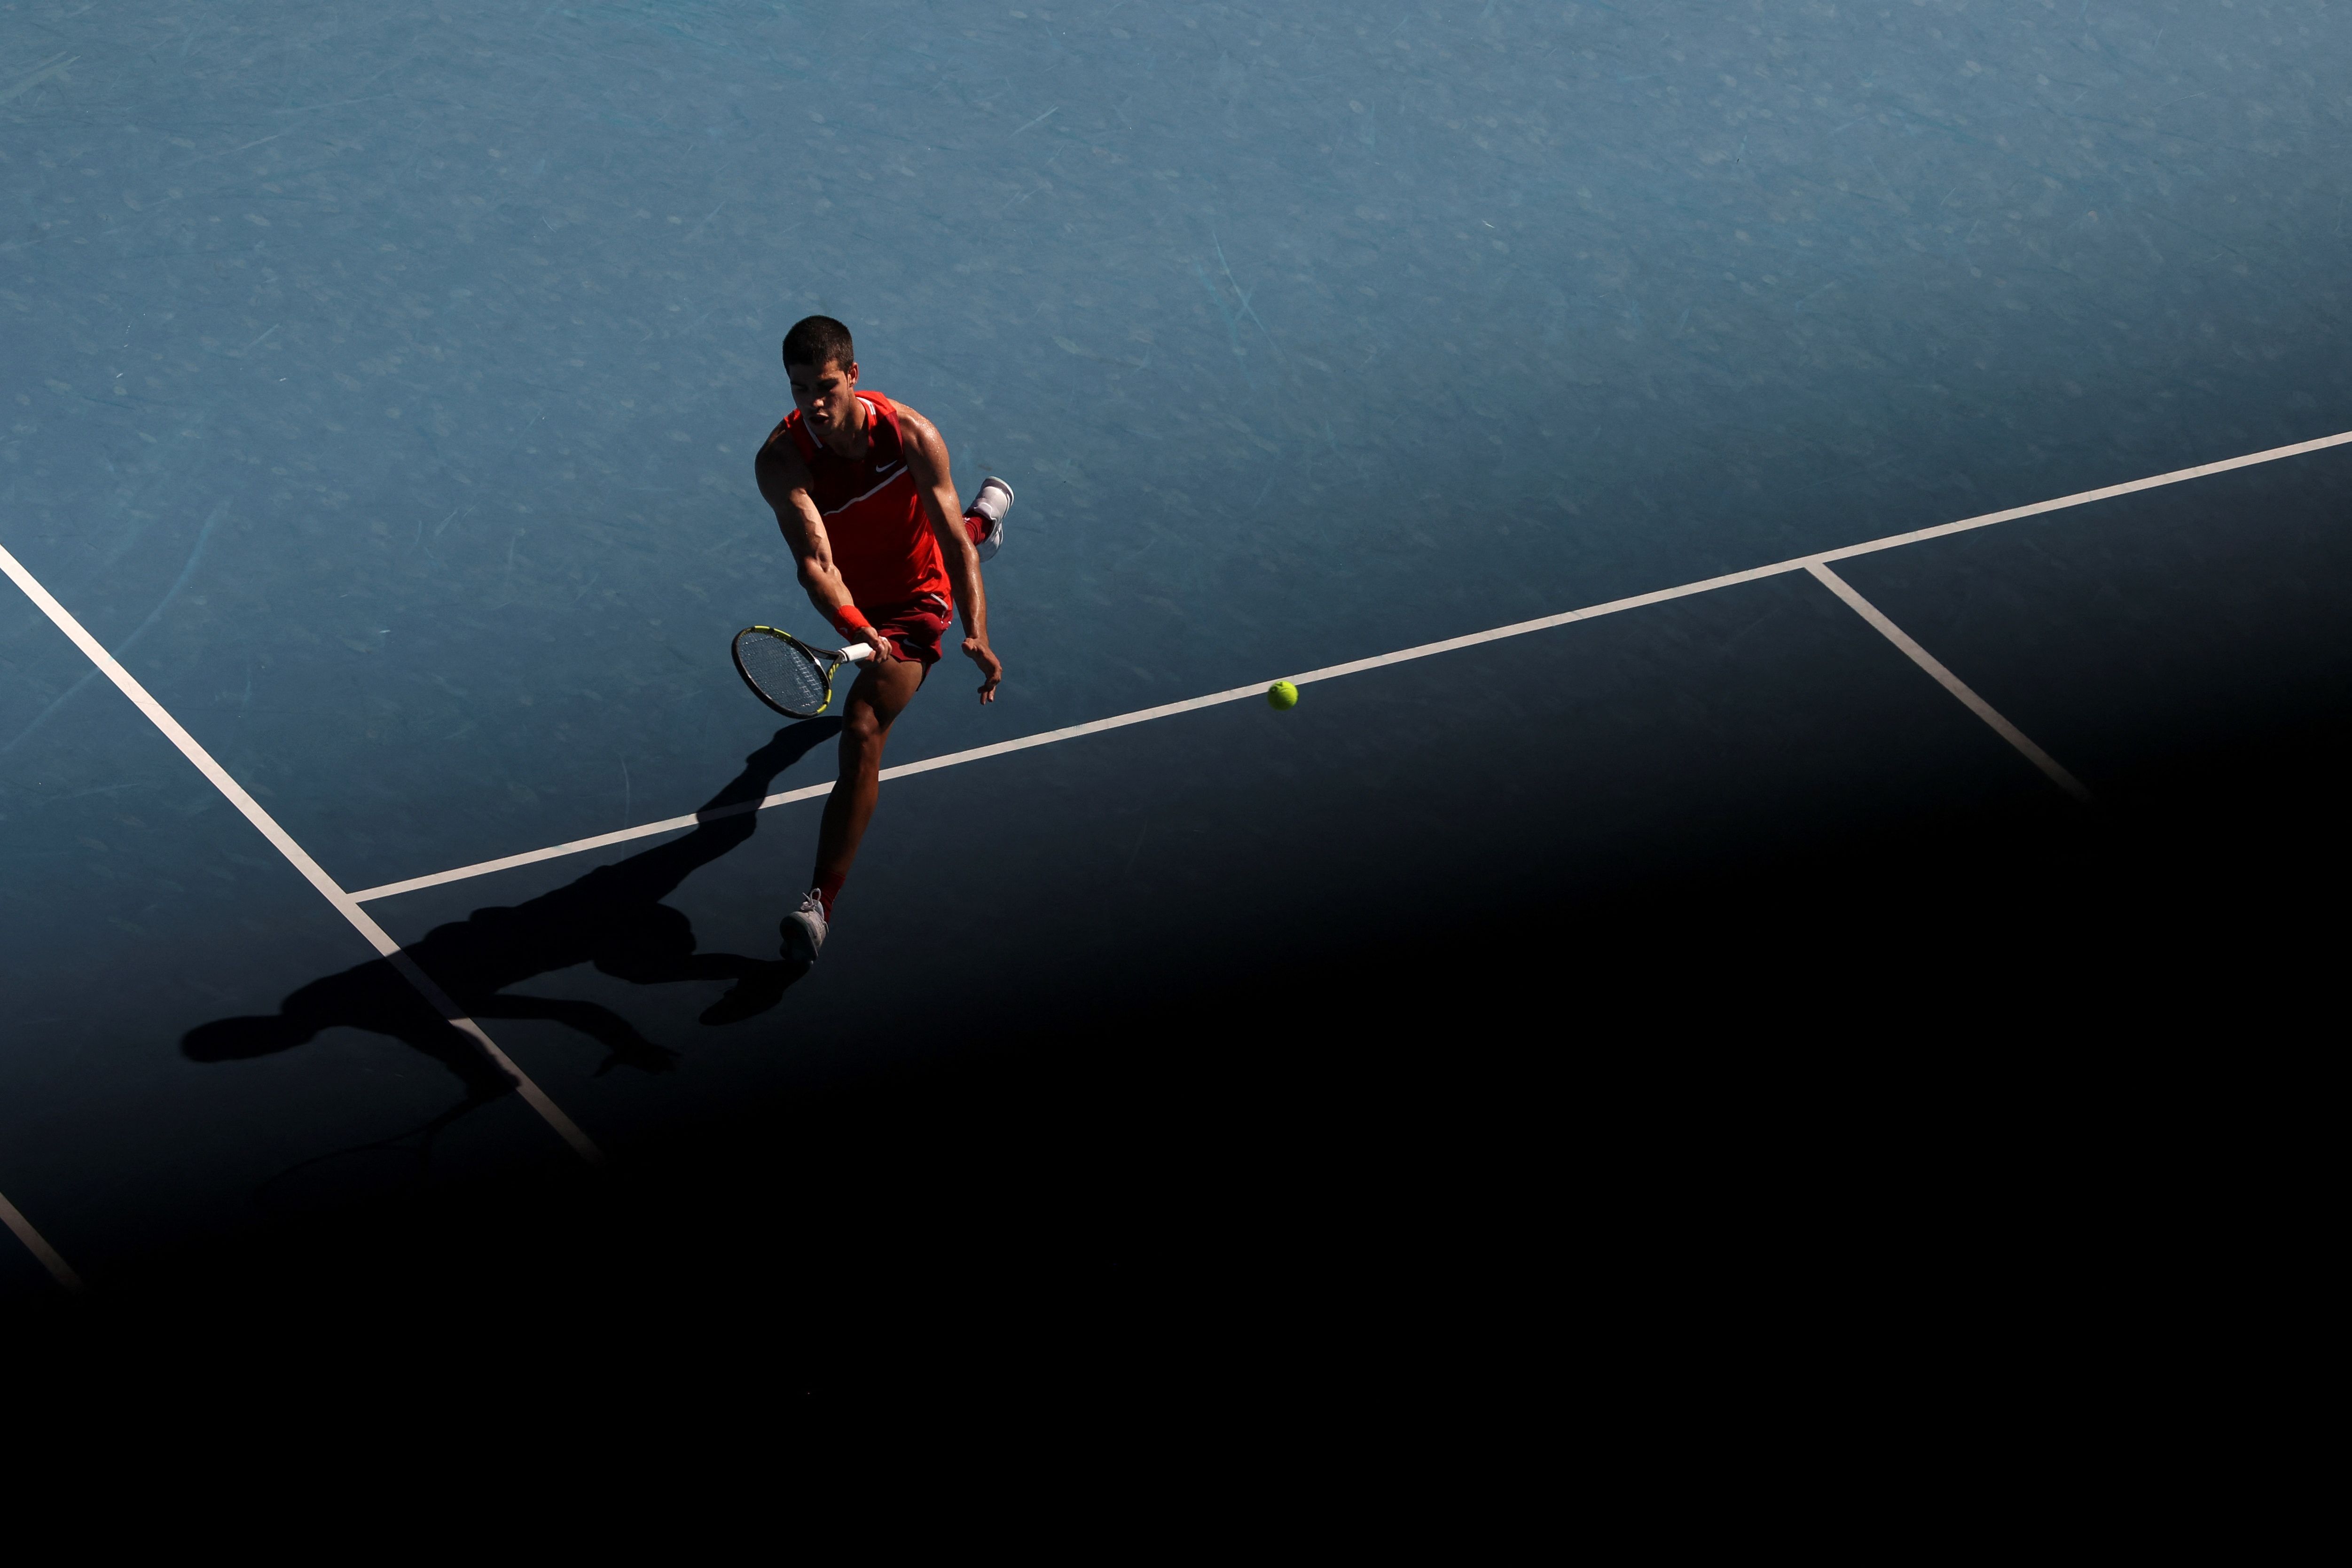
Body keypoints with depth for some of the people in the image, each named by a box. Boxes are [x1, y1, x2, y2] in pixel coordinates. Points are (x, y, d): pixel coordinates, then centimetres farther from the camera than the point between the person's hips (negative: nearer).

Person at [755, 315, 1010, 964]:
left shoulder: (912, 436, -30)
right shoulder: (781, 459, -31)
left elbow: (954, 546, -23)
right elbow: (816, 564, -41)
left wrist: (977, 634, -36)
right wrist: (856, 627, -61)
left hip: (915, 598, -4)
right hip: (853, 597, 4)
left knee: (862, 729, -24)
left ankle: (821, 903, -20)